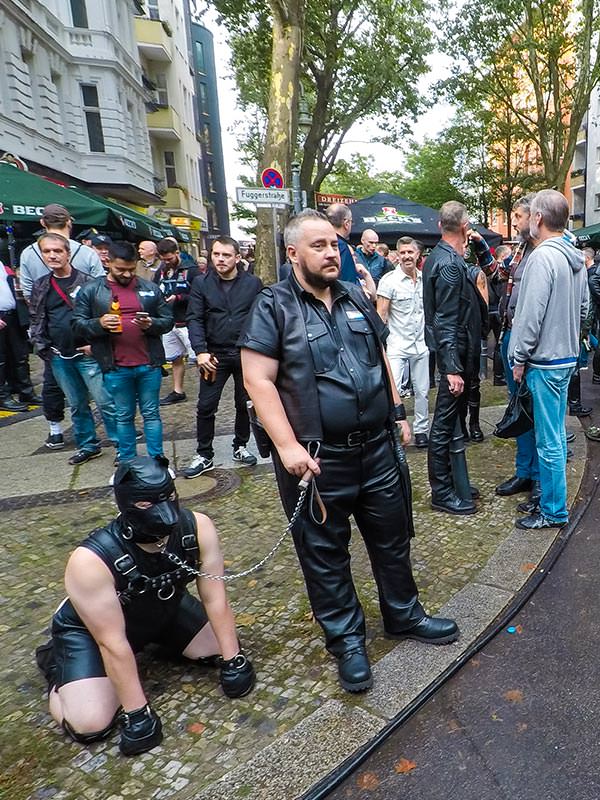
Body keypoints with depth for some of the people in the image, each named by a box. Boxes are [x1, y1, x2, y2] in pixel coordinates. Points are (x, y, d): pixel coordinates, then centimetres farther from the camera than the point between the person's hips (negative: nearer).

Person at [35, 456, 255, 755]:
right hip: (89, 630, -4)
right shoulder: (91, 561, -38)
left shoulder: (198, 528, -28)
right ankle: (55, 663, 12)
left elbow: (214, 597, -18)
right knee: (91, 725, -18)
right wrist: (137, 712, -24)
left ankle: (156, 640, 23)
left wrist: (233, 659, -15)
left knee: (225, 648, -1)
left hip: (164, 610, 4)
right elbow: (112, 641, -30)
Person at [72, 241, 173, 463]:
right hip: (116, 368, 0)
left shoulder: (150, 289, 6)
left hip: (149, 364, 1)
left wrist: (151, 324, -13)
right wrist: (99, 324, -17)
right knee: (124, 416, 12)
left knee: (151, 413, 10)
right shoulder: (91, 291, 3)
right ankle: (127, 462, 25)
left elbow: (168, 320, 8)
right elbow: (78, 324, 3)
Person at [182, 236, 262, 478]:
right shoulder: (201, 284, 0)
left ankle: (241, 447, 31)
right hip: (214, 355, 0)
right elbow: (194, 319, -4)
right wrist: (200, 351, -16)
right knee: (206, 406, 3)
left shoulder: (253, 283, -1)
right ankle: (204, 455, 17)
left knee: (245, 403, 12)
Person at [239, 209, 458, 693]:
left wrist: (398, 412, 14)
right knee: (325, 554, 11)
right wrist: (288, 446, -20)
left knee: (393, 539, 19)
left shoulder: (356, 298, 10)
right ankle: (346, 639, 32)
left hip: (377, 448, 6)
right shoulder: (274, 306, -8)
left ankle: (404, 615, 41)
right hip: (316, 459, -5)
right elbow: (259, 381, -14)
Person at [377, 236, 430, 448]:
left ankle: (421, 430, 25)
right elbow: (381, 315, -8)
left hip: (421, 345, 5)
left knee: (422, 391, 11)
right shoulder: (389, 280, -8)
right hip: (397, 345, -5)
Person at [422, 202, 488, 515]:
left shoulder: (438, 257, 11)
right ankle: (441, 492, 11)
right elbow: (446, 322, -23)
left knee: (451, 420, 18)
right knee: (446, 424, -1)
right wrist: (452, 368, -25)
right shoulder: (451, 264, -19)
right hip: (456, 353, -10)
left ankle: (449, 481, 32)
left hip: (455, 352, 10)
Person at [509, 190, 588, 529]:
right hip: (568, 356, 9)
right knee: (556, 434, 18)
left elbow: (531, 314, -20)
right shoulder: (576, 259, 9)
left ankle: (554, 512, 11)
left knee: (549, 441, 0)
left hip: (545, 361, -9)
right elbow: (583, 307, 17)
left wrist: (519, 359, -12)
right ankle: (551, 497, 31)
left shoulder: (543, 257, -18)